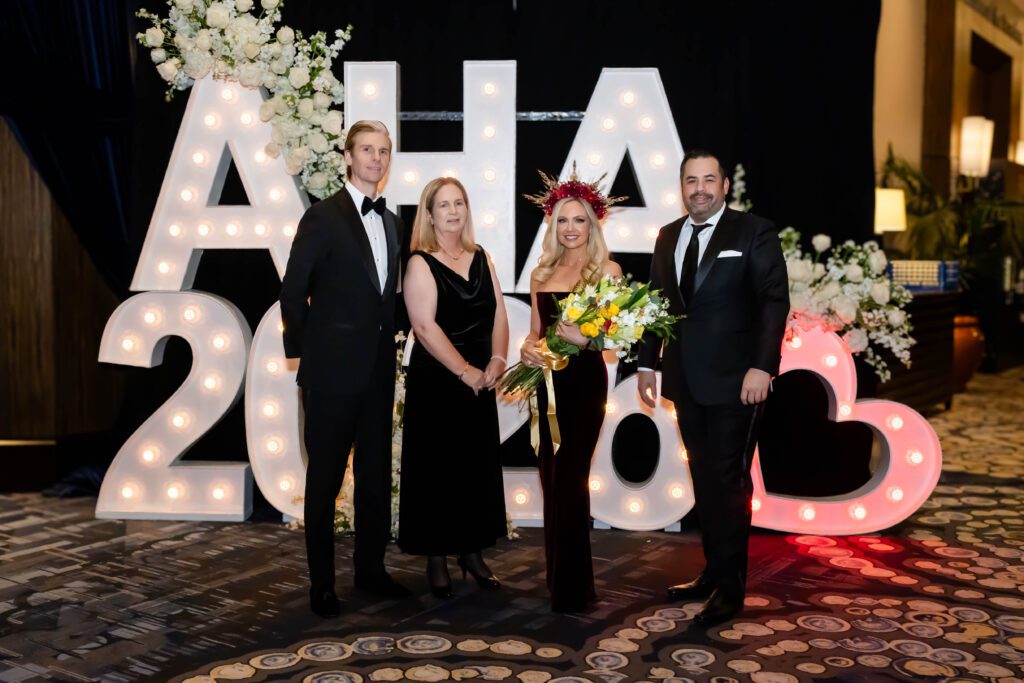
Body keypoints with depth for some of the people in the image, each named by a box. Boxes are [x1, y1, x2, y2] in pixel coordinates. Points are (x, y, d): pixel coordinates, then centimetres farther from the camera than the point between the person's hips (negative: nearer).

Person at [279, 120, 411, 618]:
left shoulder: (392, 222, 13)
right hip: (333, 370, -6)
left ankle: (370, 568, 25)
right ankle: (321, 581, 14)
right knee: (325, 475, 3)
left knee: (375, 473, 13)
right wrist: (302, 351, -4)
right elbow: (293, 292, -7)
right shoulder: (324, 217, -7)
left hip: (378, 369, 6)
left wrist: (390, 341, 10)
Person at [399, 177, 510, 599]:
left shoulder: (481, 258, 9)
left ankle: (472, 552, 23)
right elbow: (425, 327, -16)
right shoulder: (421, 264, -7)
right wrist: (466, 371, -17)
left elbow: (498, 314, 8)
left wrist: (497, 361, -8)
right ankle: (436, 559, 14)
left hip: (481, 380, 5)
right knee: (437, 468, 2)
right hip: (436, 380, -5)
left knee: (479, 465, 10)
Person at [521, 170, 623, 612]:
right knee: (551, 477, 10)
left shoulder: (607, 270, -3)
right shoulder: (541, 274, 11)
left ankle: (572, 588, 5)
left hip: (585, 380, -5)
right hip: (547, 382, 5)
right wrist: (528, 348, -8)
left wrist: (584, 338, -27)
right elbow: (536, 331, 14)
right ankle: (556, 577, 23)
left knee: (570, 477, -5)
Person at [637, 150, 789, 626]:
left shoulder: (755, 232, -4)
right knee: (703, 479, 12)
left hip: (734, 381, -5)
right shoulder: (668, 237, 13)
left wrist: (761, 367, -18)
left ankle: (730, 588, 9)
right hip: (686, 381, 6)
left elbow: (774, 301, -9)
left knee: (729, 481, -1)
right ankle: (713, 571, 24)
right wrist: (647, 363, 11)